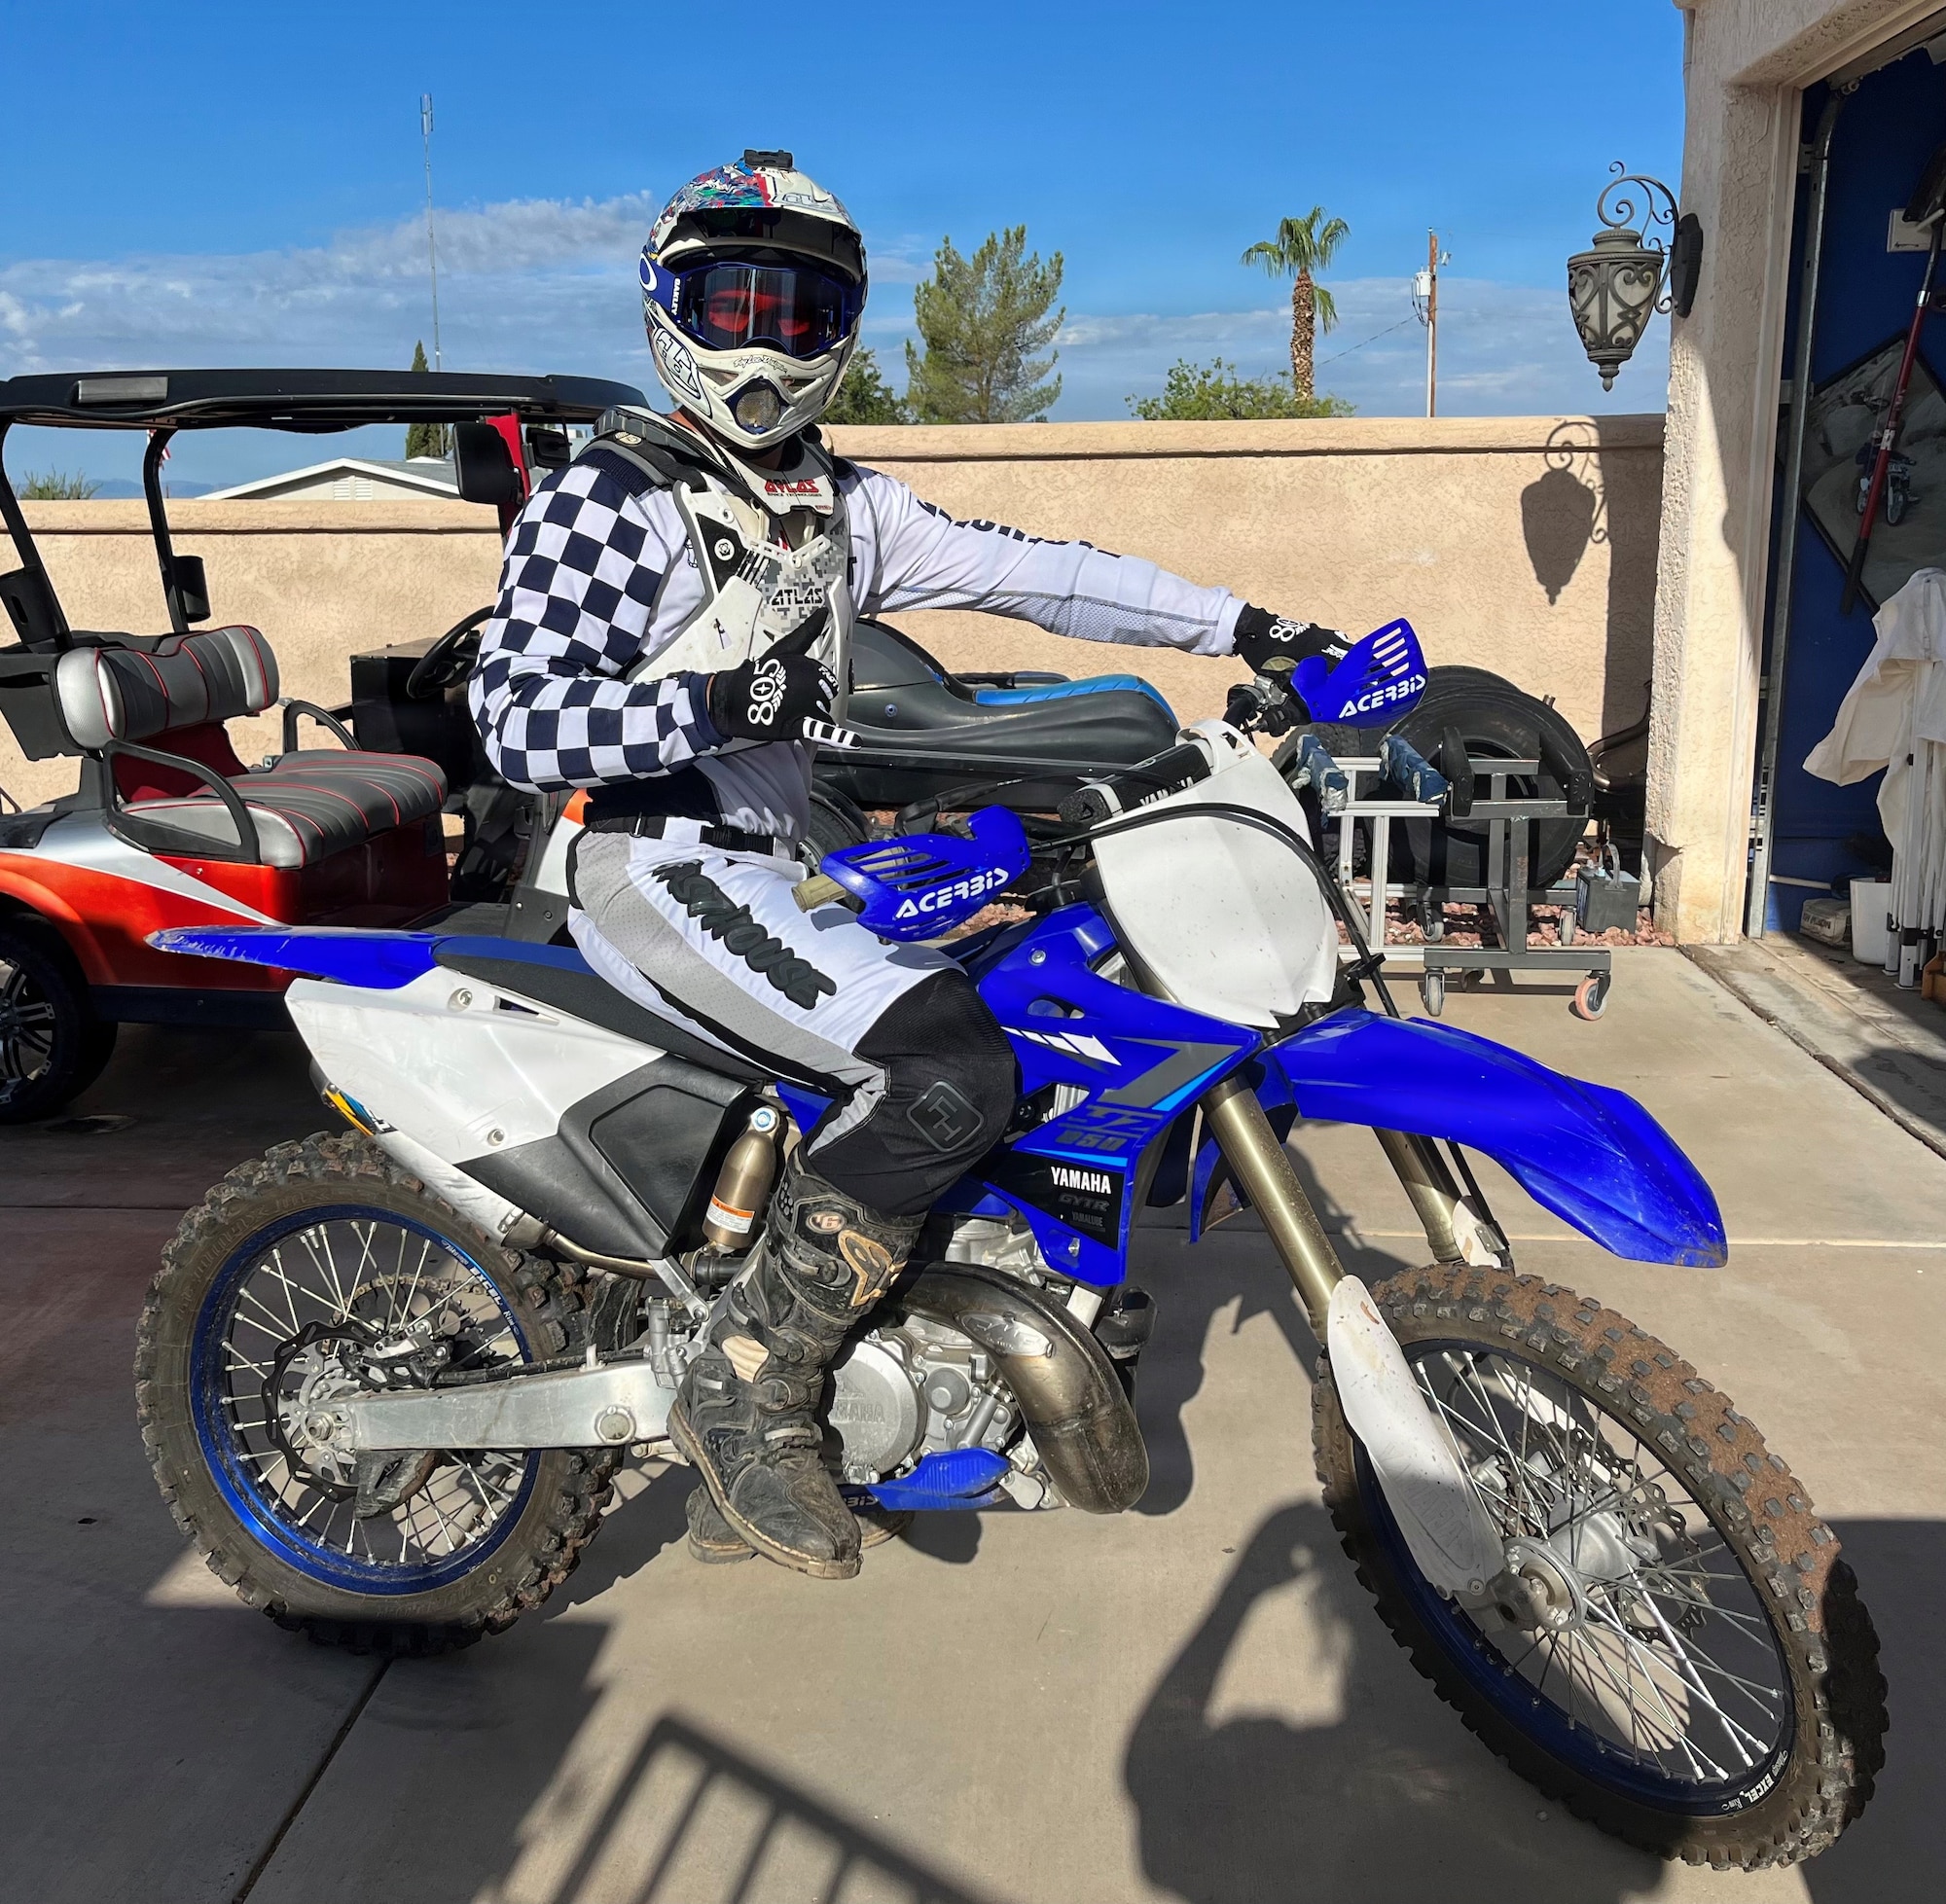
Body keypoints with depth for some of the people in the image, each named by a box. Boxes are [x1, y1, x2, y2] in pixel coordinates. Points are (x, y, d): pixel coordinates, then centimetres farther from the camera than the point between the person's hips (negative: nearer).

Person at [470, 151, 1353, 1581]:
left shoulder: (842, 506, 17)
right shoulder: (609, 498, -4)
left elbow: (1020, 568, 10)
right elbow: (517, 717, -15)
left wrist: (1239, 626, 4)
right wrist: (717, 709, -29)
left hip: (796, 870, 9)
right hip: (665, 864, -8)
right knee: (951, 1069, -27)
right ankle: (751, 1386, -10)